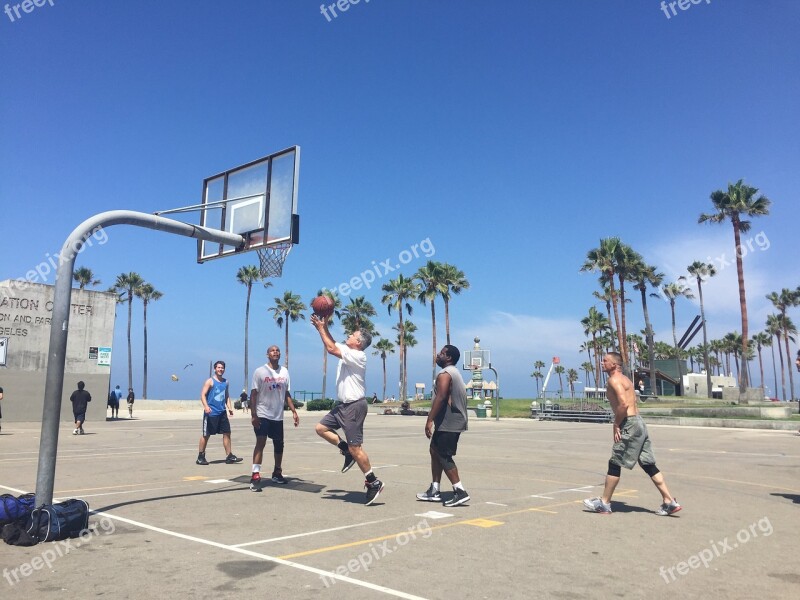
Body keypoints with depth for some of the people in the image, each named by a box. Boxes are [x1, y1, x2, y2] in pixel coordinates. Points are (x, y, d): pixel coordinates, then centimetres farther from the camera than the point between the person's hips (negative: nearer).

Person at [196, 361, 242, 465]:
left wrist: (230, 407, 8)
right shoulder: (210, 381, -5)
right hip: (211, 412, -6)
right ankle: (200, 457, 13)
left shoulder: (225, 382, 13)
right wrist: (206, 406, -26)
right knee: (206, 435, 2)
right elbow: (203, 395, -11)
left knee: (227, 433, 6)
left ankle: (229, 456, 12)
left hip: (222, 412, 6)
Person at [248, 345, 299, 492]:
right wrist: (253, 415, -16)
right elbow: (253, 394, -8)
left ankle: (277, 473, 30)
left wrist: (294, 411, 6)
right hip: (262, 415, -5)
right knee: (261, 443, -12)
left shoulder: (284, 372, 7)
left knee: (279, 444, 14)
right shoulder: (260, 371, -7)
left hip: (278, 416, 5)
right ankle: (255, 477, -12)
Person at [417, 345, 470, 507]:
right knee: (435, 451, 15)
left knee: (444, 456, -7)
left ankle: (460, 492, -6)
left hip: (448, 424, -11)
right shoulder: (454, 372, 18)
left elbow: (441, 398, -25)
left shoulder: (445, 374, -14)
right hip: (451, 422, 11)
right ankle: (434, 491, 19)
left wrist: (430, 420, -25)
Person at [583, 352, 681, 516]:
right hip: (638, 423, 10)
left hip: (629, 425, -10)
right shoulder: (624, 379, 20)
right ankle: (669, 502, 10)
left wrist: (616, 425, -15)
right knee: (649, 465, 11)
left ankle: (604, 503, 8)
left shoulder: (614, 380, -11)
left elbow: (624, 404, -24)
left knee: (615, 464, -1)